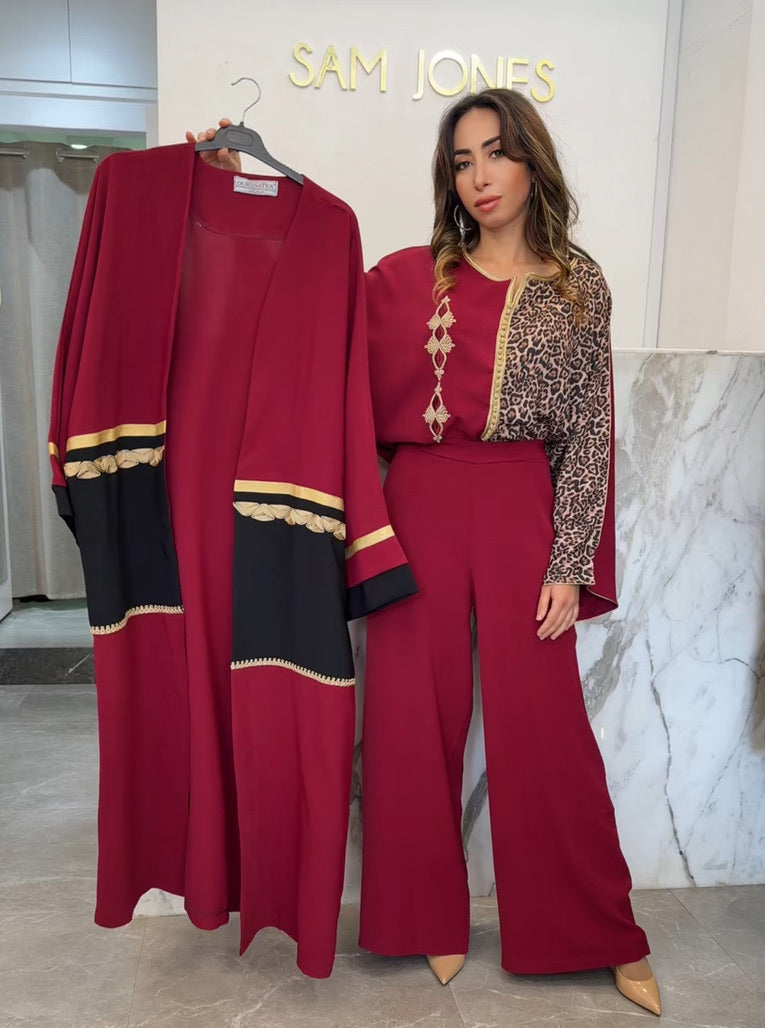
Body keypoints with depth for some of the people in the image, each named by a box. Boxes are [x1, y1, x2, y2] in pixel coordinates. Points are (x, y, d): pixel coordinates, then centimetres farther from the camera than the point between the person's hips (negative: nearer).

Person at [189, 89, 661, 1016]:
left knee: (544, 723, 5)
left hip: (522, 512, -1)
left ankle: (604, 934, 28)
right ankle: (434, 920, 31)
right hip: (420, 506, 2)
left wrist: (570, 564, -4)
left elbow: (588, 434, 2)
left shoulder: (578, 284, 5)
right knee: (416, 718, 8)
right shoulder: (407, 277, 7)